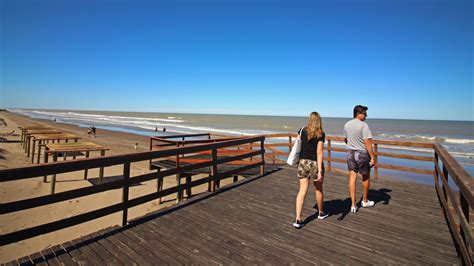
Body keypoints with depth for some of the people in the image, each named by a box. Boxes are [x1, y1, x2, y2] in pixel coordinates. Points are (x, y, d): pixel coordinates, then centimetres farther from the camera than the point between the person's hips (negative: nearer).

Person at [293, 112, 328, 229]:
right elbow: (319, 153, -15)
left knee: (302, 191, 3)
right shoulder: (320, 134, -10)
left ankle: (298, 219, -3)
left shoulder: (302, 131, 0)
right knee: (318, 189, 18)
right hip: (315, 163, -2)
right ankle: (321, 213, 40)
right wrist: (320, 170, -16)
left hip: (303, 162, 3)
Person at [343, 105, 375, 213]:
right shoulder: (364, 125, -16)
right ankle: (365, 201, 33)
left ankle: (353, 205, 6)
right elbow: (367, 143, -20)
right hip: (362, 153, -5)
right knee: (366, 177, 16)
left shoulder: (347, 125, 4)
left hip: (350, 152, 5)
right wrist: (372, 157, -15)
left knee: (352, 177, 6)